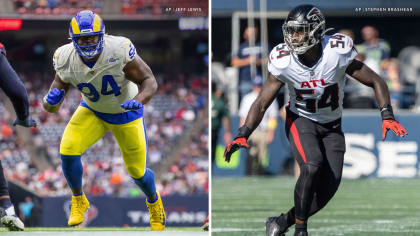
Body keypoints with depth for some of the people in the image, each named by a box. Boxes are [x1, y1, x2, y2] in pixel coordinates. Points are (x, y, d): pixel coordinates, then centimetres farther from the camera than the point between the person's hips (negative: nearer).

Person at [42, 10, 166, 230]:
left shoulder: (119, 51, -33)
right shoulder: (66, 60, -23)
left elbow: (149, 81, -23)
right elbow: (52, 107, -14)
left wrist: (138, 101, -43)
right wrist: (51, 99, -38)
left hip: (126, 113, -2)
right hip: (92, 111, 2)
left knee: (137, 172, 4)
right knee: (68, 150, -22)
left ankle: (154, 201, 41)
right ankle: (78, 201, 5)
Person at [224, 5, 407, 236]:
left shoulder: (337, 53, -23)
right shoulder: (284, 62, -20)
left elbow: (376, 82, -13)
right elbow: (261, 103, -14)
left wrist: (387, 117, -25)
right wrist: (243, 135, -28)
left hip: (332, 127, 2)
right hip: (301, 121, -2)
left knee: (329, 185, -9)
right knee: (312, 166, -28)